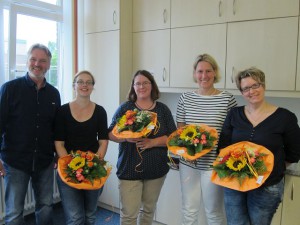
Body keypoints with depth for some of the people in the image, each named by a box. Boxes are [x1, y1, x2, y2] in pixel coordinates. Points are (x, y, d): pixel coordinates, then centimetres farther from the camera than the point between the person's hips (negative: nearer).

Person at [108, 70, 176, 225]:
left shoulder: (163, 109, 3)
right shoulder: (125, 108, 0)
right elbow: (111, 134, -1)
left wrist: (151, 142, -19)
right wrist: (126, 137, -22)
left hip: (157, 169, 2)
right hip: (129, 169, -2)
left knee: (148, 209, 17)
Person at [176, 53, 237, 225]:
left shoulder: (227, 99, -7)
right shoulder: (185, 98, 2)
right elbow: (180, 129, 8)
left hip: (214, 164, -2)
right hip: (188, 163, 3)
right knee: (189, 211, 17)